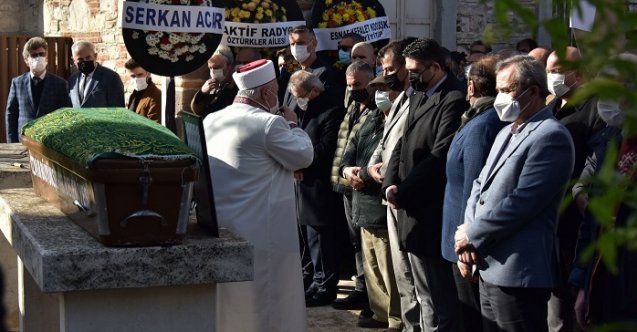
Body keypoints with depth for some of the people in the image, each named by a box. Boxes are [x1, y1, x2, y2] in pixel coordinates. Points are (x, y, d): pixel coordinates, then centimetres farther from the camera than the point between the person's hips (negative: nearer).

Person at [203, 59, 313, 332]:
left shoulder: (211, 121, 5)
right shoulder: (270, 123, -15)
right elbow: (304, 156, -5)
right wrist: (293, 125, 11)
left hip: (215, 228, 7)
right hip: (258, 232, -7)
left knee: (224, 305, 16)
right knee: (266, 306, 4)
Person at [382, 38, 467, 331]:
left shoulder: (453, 100, -16)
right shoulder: (418, 96, 14)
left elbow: (440, 156, -20)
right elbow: (402, 144, 15)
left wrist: (403, 192, -14)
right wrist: (391, 183, -1)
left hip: (431, 211, -9)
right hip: (413, 208, 9)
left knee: (438, 294, -2)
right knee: (426, 293, 18)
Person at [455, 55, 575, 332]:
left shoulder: (551, 136, -14)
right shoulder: (506, 132, 18)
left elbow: (520, 203, -20)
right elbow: (480, 185, 15)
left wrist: (473, 235, -10)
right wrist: (468, 234, -2)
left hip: (518, 274, -9)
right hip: (489, 267, 9)